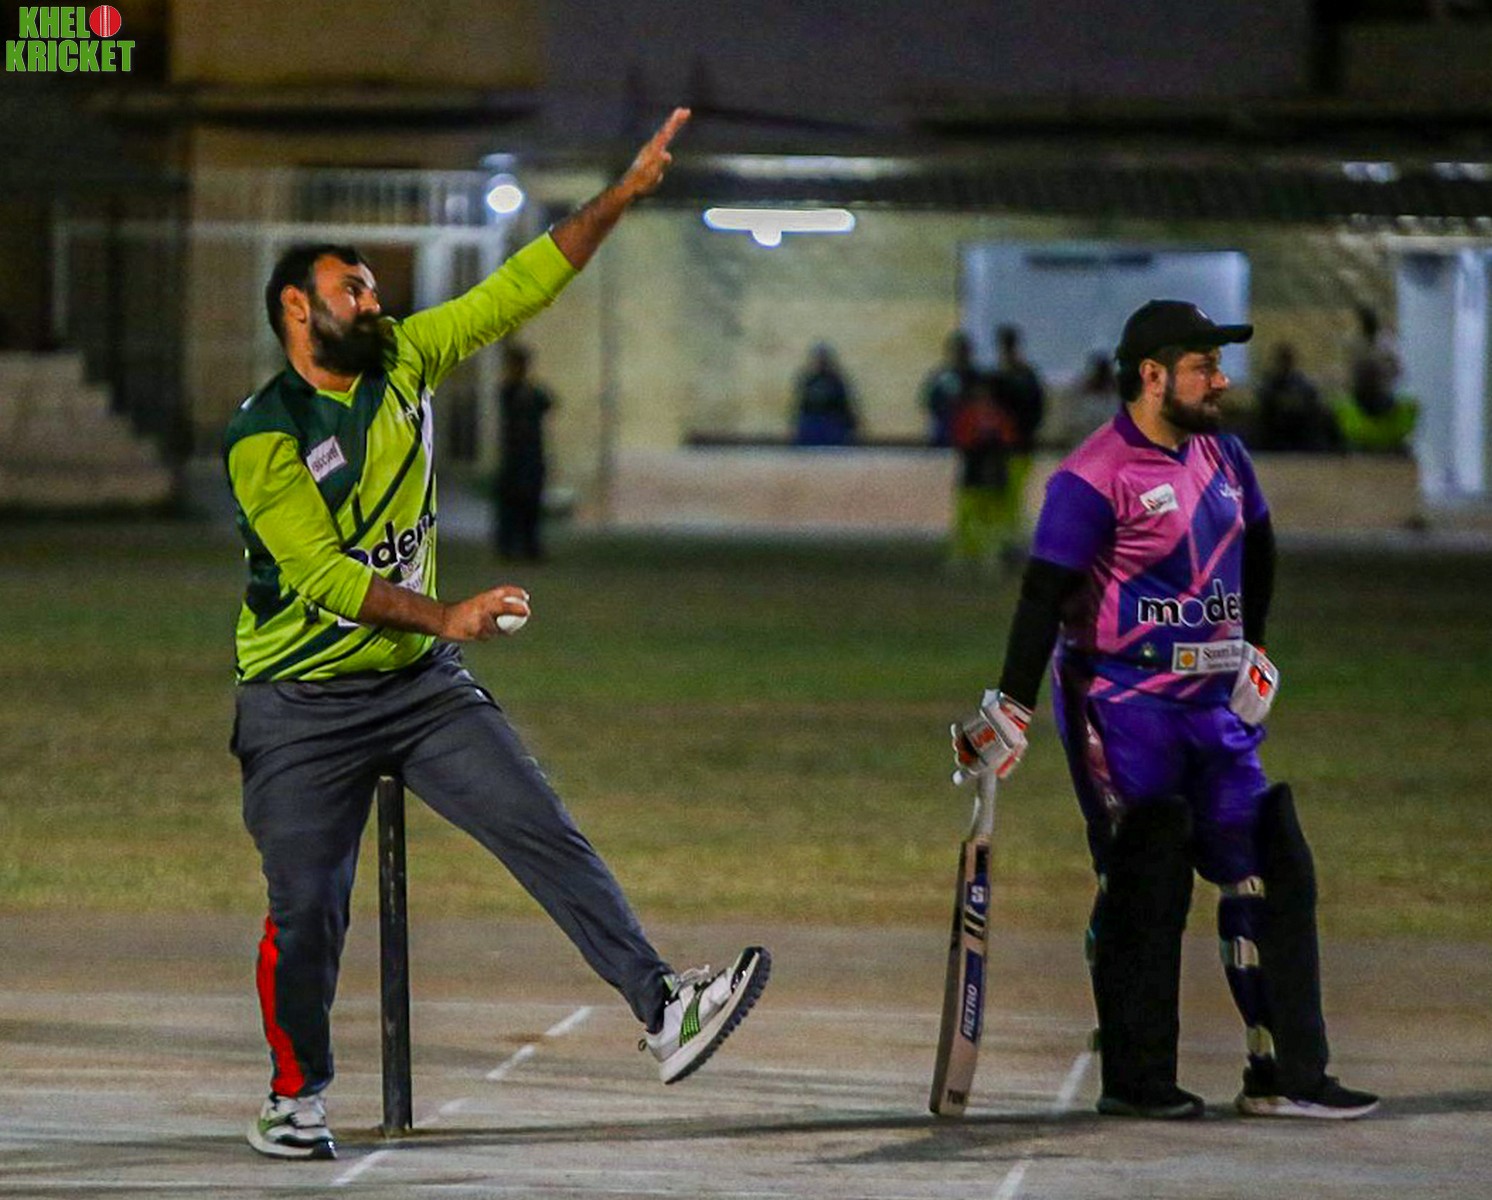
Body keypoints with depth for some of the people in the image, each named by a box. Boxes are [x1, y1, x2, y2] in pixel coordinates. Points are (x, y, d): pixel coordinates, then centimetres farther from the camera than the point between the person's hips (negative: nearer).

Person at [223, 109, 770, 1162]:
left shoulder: (404, 362, 5)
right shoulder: (263, 440, -14)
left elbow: (522, 287, 6)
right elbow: (325, 577, -24)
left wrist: (622, 197, -1)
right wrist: (447, 617, -36)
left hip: (422, 682, 5)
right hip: (303, 707, -5)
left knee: (542, 830, -10)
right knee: (307, 912, -2)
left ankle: (660, 1005, -19)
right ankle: (298, 1095, 18)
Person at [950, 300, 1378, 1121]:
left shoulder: (1221, 457, 10)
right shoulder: (1092, 480, -14)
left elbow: (1255, 552, 27)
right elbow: (1045, 596, -17)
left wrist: (1253, 648, 24)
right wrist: (1012, 708, -22)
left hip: (1211, 700, 8)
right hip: (1121, 703, -8)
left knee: (1272, 869, 3)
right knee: (1146, 886, -8)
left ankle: (1284, 1075, 7)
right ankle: (1135, 1081, 2)